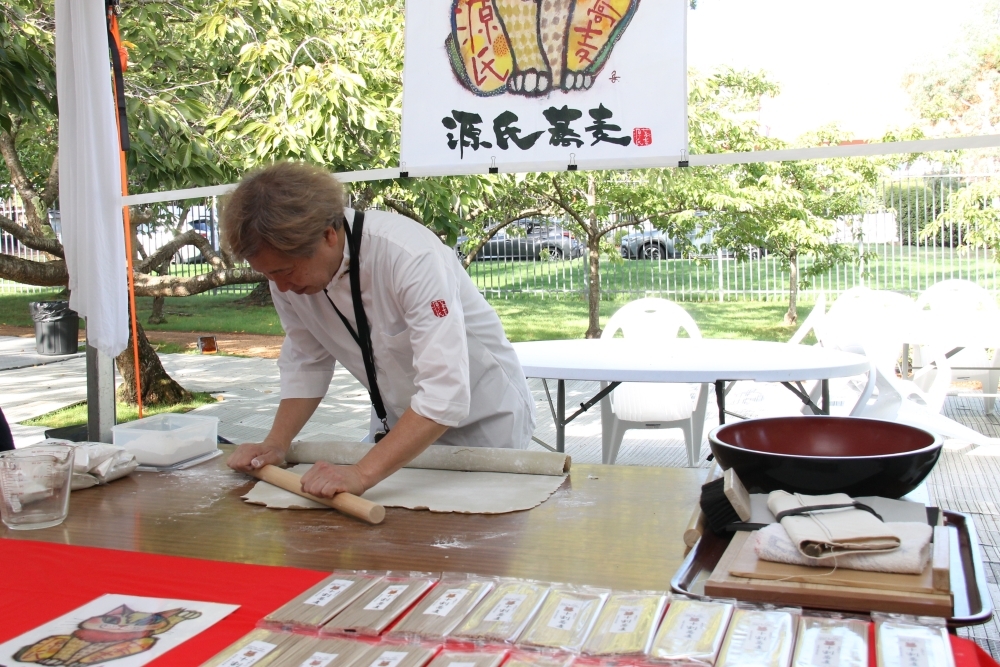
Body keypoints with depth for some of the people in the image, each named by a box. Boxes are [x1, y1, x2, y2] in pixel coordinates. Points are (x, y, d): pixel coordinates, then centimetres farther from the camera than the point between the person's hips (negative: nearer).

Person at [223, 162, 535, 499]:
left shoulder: (409, 256, -35)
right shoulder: (290, 264, -14)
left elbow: (445, 392, -41)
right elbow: (305, 364, 0)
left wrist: (363, 473, -47)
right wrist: (275, 444, -13)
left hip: (482, 423, -5)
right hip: (399, 428, 6)